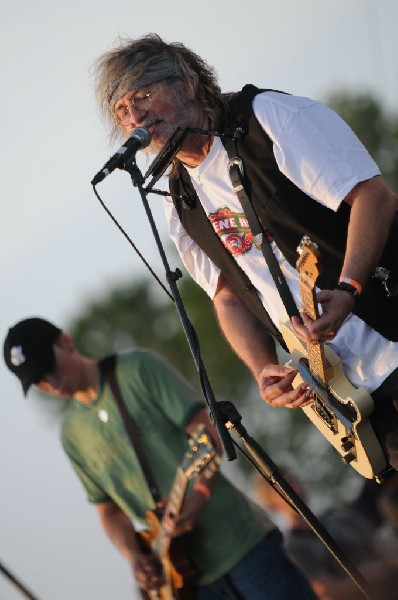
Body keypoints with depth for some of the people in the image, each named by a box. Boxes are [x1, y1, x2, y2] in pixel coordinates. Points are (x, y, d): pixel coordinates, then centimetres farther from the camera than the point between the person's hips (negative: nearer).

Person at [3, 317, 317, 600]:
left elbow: (206, 427, -8)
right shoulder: (74, 433, 12)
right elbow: (109, 508, 16)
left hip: (234, 535, -4)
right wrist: (134, 558, -3)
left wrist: (200, 493, -24)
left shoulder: (138, 368, -2)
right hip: (185, 570, 4)